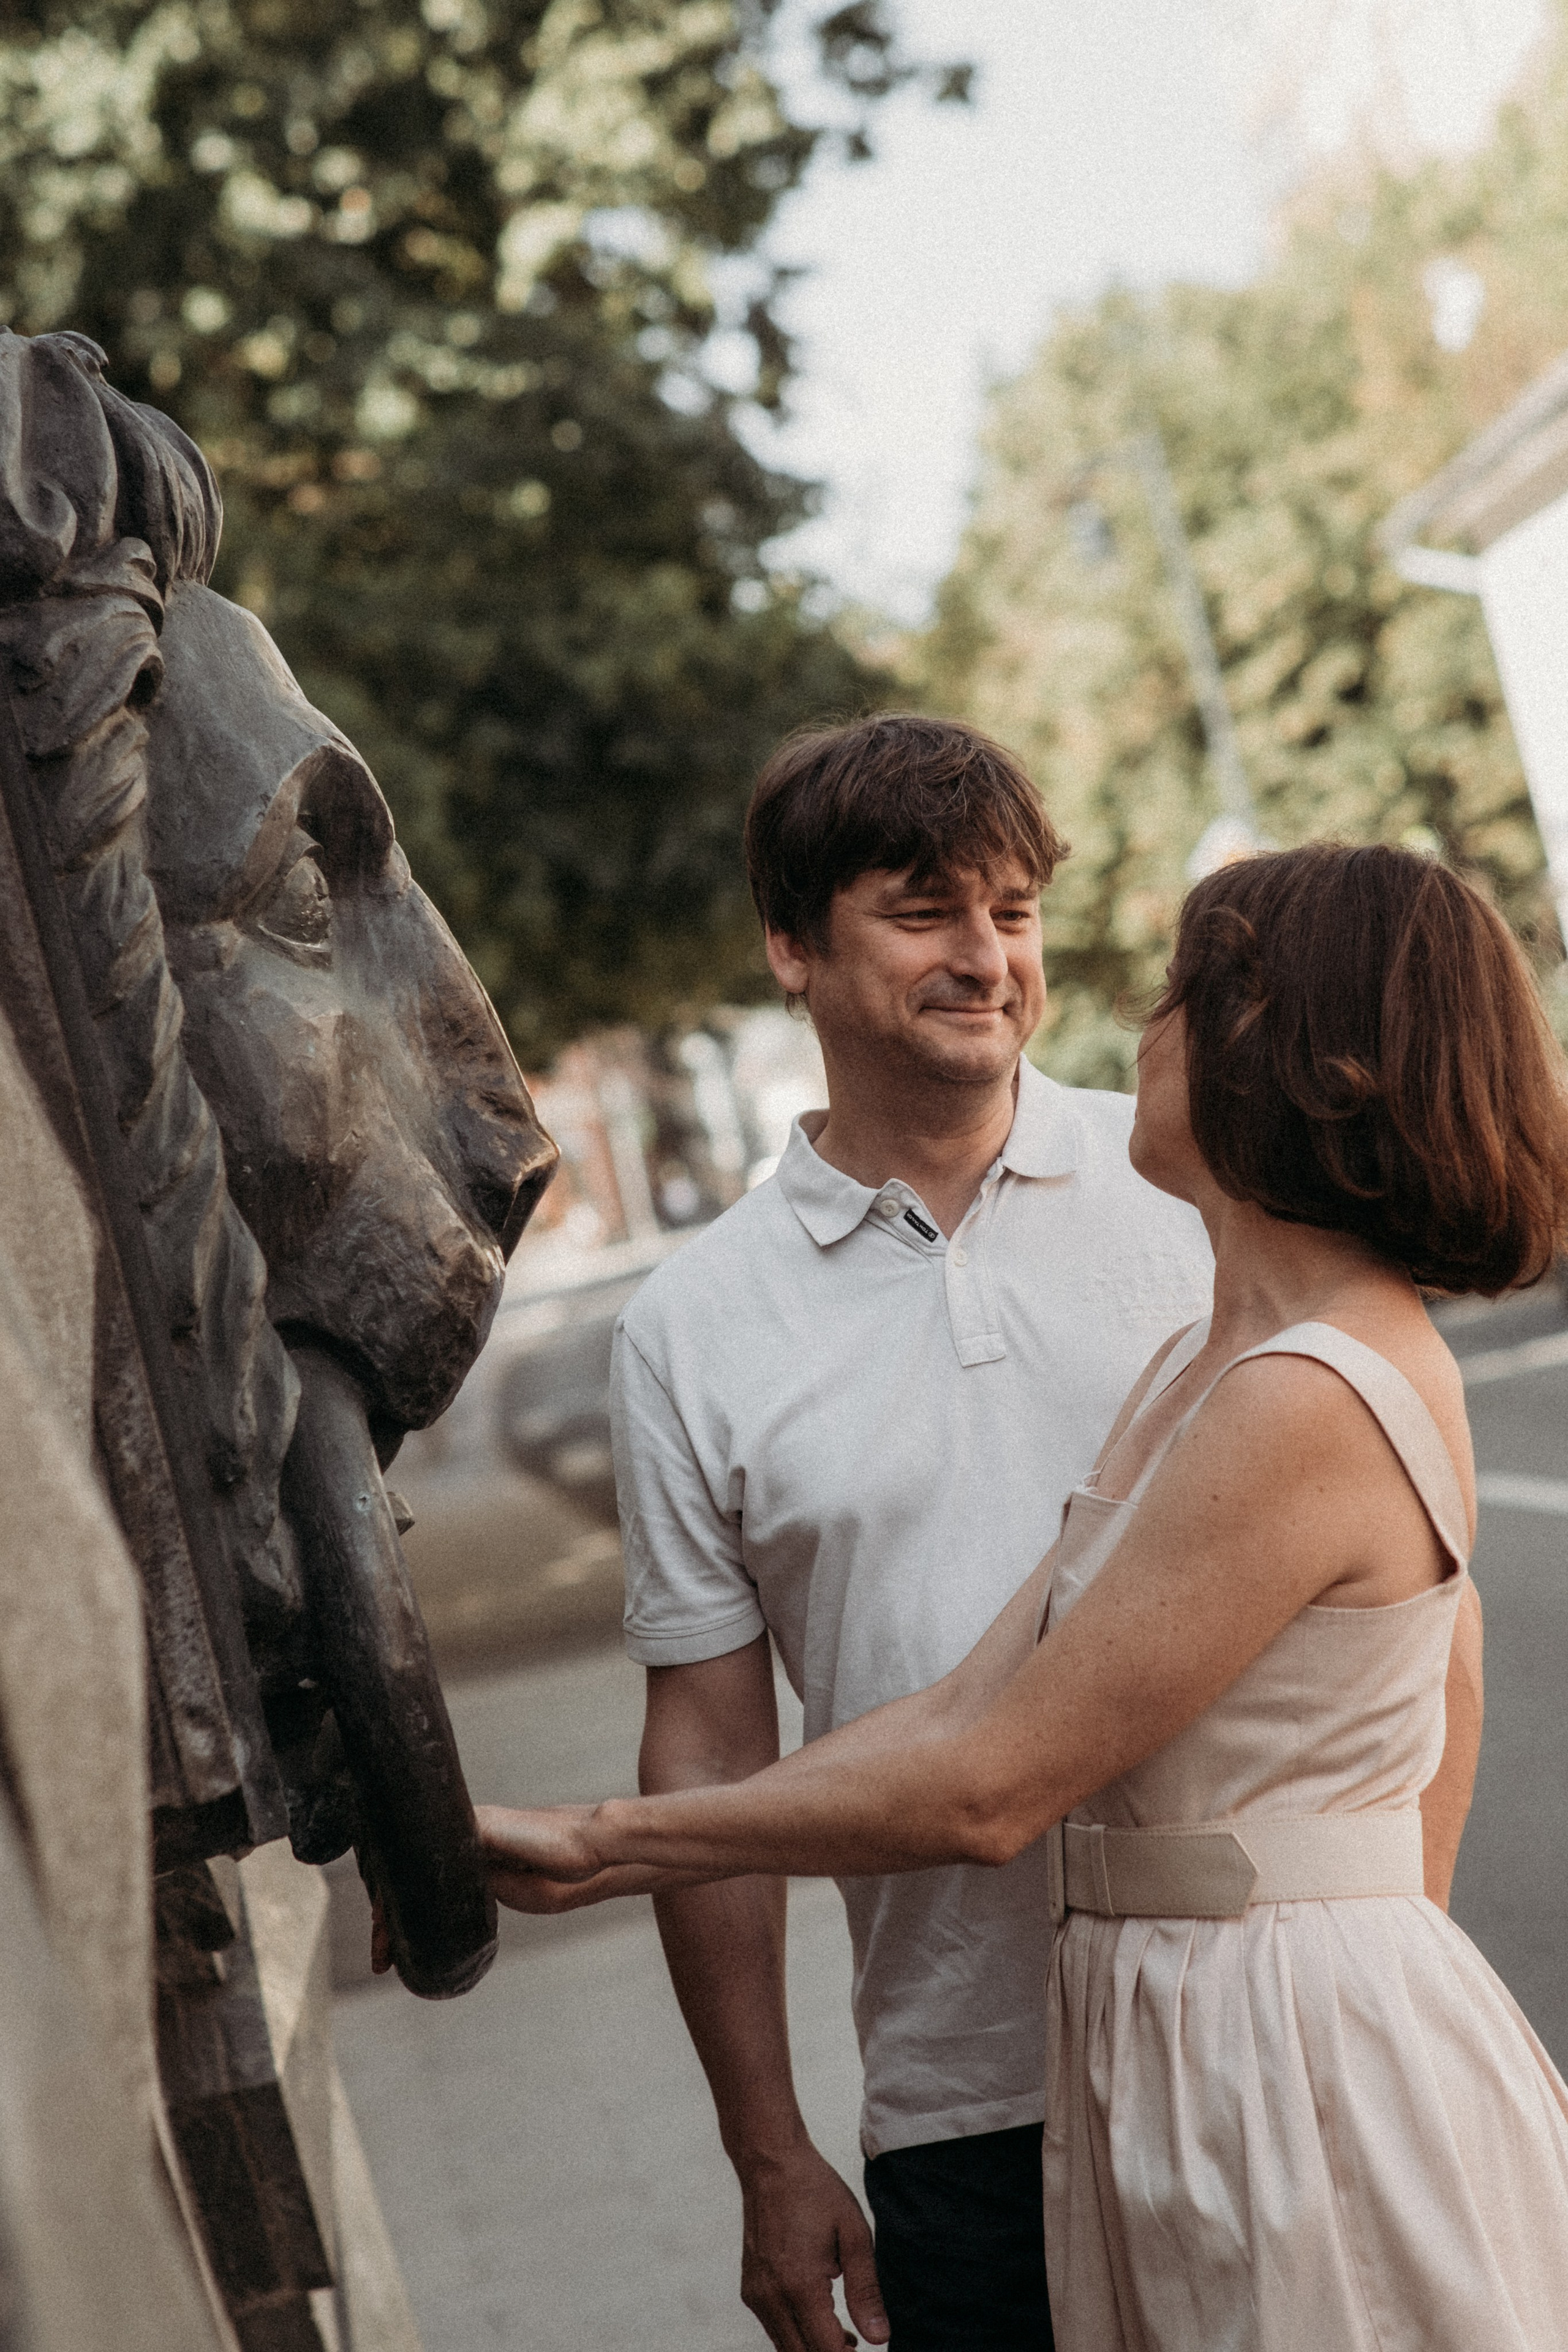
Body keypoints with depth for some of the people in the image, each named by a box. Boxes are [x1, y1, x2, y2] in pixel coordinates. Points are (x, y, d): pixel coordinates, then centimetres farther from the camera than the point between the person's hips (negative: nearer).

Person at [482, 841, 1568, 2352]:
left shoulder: (1306, 1405, -21)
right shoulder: (1204, 1369, 9)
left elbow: (987, 1787, -19)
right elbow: (979, 1694, 6)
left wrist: (590, 1845, -11)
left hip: (1299, 2090, -8)